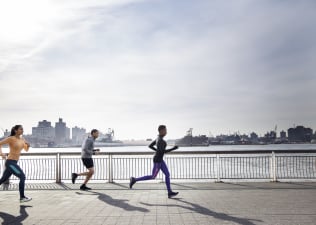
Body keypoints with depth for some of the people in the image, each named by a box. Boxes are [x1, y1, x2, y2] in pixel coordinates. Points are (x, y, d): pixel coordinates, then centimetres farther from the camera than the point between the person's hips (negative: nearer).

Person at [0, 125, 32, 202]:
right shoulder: (11, 139, -11)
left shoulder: (22, 139, 9)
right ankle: (22, 197, -5)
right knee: (22, 177, -12)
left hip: (14, 162, 8)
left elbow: (26, 150, 17)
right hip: (10, 162, -8)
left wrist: (28, 145, -4)